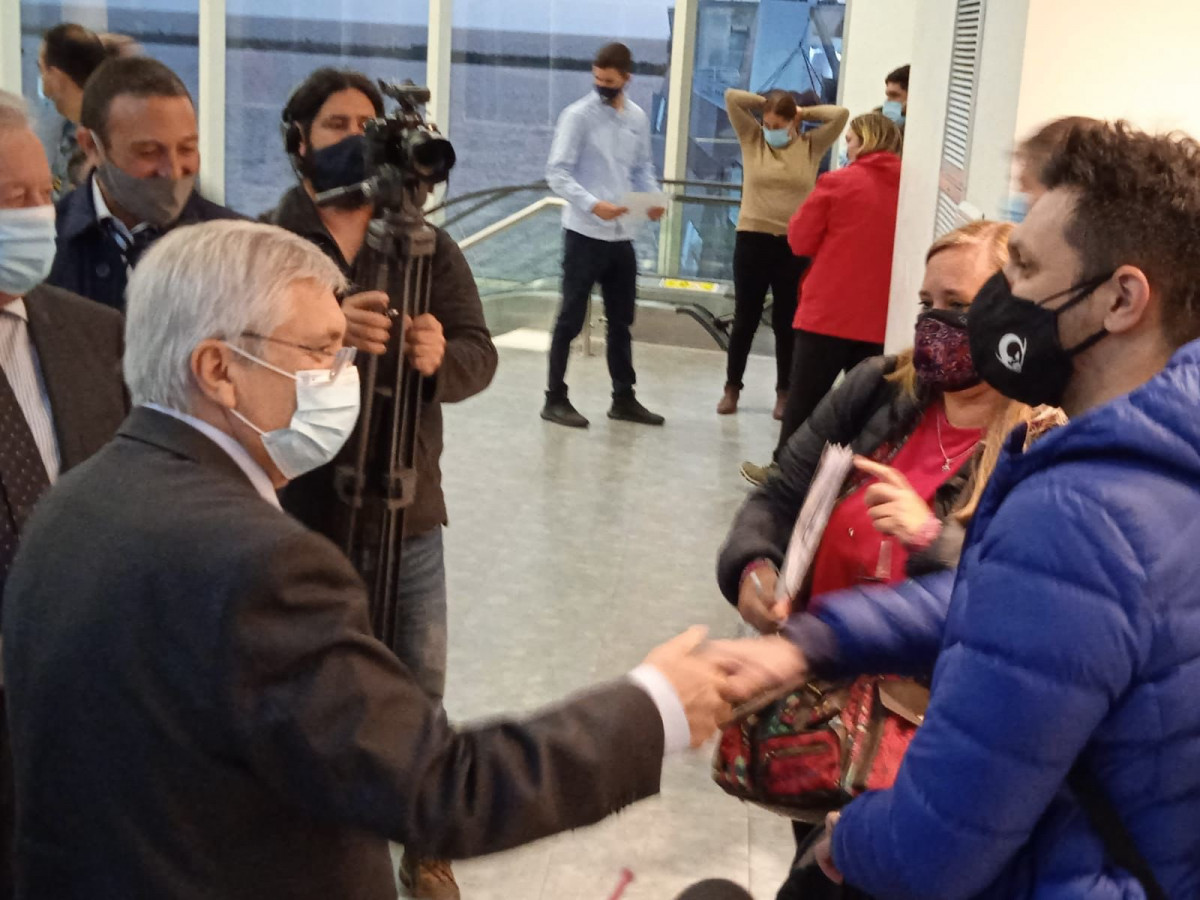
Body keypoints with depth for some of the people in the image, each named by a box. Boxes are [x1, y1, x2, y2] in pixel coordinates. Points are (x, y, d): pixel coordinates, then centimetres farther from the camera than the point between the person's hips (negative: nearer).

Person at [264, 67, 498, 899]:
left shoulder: (430, 246, 4)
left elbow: (479, 355, -2)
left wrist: (439, 358, -26)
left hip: (408, 513, 2)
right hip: (294, 515, -2)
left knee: (419, 693, 13)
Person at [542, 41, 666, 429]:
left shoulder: (638, 118, 9)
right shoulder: (578, 115, -9)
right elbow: (557, 172, -14)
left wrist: (653, 199, -5)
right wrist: (592, 204, -27)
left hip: (622, 235, 6)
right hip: (585, 233, -6)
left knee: (621, 320, 13)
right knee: (571, 319, -1)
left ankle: (624, 398, 24)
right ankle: (555, 399, 8)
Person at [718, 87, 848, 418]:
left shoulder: (812, 146, 3)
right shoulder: (752, 139, 3)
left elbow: (841, 114, -5)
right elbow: (731, 98, -3)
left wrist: (803, 113, 1)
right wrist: (765, 103, 3)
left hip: (793, 245, 0)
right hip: (752, 240, 0)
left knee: (786, 322, 9)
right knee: (745, 319, 8)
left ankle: (783, 392, 19)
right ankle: (732, 387, 20)